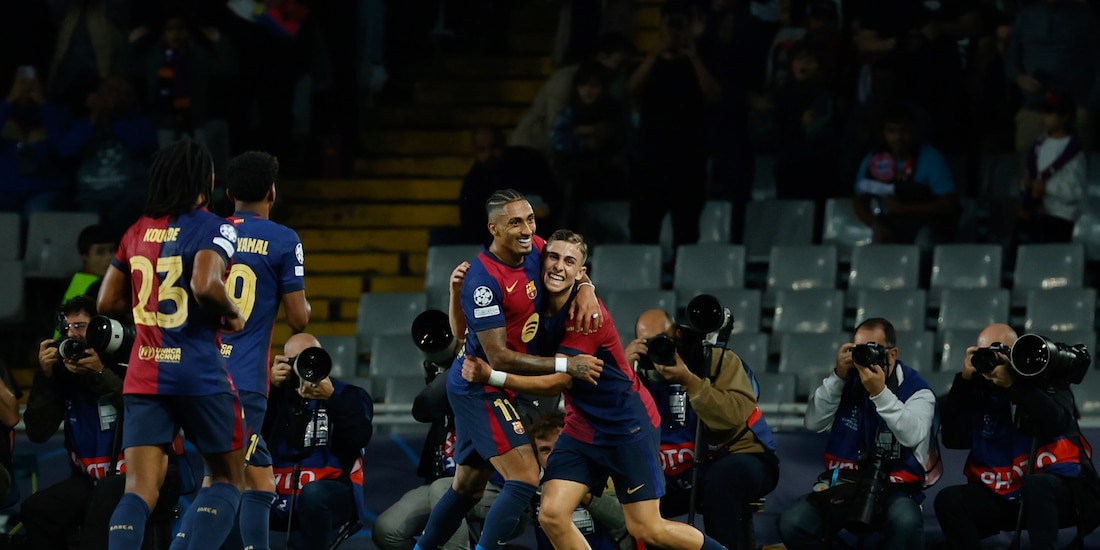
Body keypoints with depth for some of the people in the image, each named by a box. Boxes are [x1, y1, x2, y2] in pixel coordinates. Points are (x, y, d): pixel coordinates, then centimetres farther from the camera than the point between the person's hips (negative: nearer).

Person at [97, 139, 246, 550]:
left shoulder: (137, 232, 12)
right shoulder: (212, 229, -7)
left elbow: (107, 302, 15)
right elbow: (206, 285, -24)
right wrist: (233, 315, -5)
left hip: (144, 376, 5)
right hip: (200, 375, -5)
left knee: (139, 489, -2)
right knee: (229, 477, 11)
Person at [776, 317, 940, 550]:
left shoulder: (916, 389, -5)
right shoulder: (848, 382, 7)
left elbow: (913, 436, -23)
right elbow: (814, 423, -2)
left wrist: (880, 393, -29)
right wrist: (838, 377, -12)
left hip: (894, 489, -4)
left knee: (905, 523, -39)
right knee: (792, 524, -22)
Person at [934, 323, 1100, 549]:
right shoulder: (978, 388, 5)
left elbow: (1056, 423, -22)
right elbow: (953, 439, -4)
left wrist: (1013, 383, -29)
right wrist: (964, 380, -10)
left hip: (1056, 484, -4)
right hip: (1002, 494, 4)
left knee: (1035, 486, -38)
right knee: (949, 501, -19)